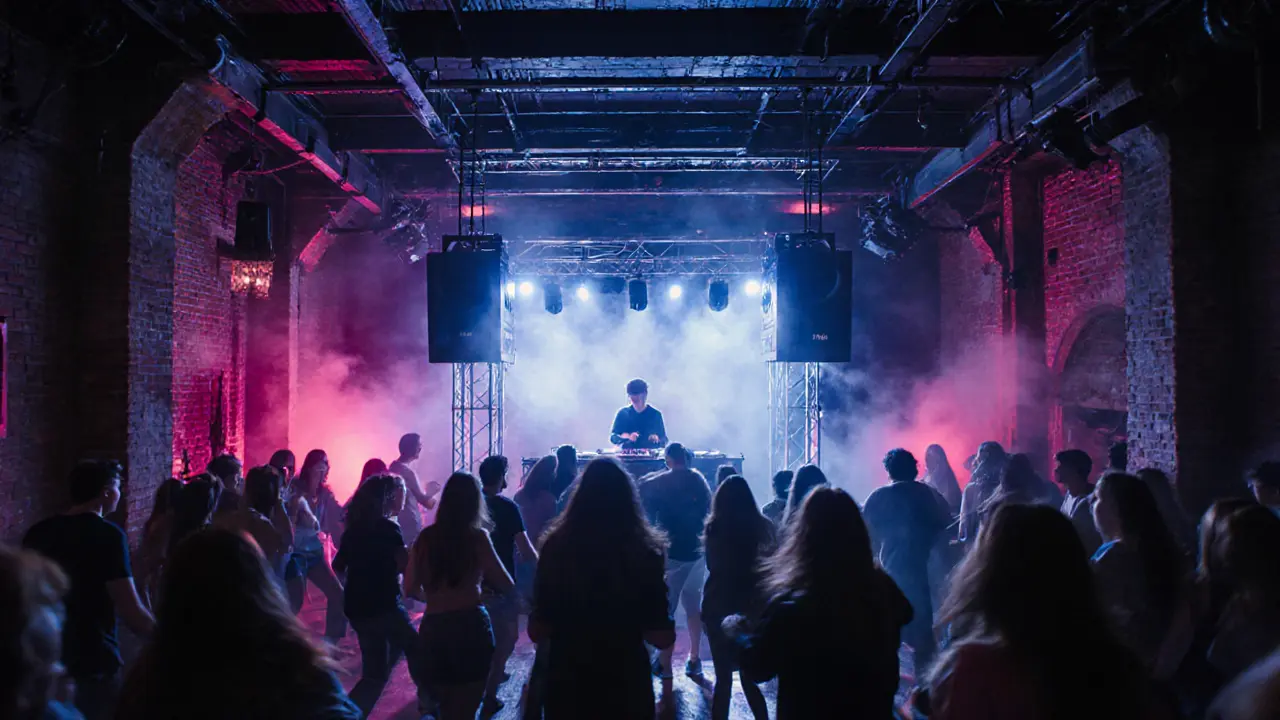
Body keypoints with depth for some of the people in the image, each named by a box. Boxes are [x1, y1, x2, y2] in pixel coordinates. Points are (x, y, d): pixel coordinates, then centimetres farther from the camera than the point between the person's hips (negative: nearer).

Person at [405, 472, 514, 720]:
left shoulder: (425, 537, 6)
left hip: (432, 629, 4)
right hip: (470, 626, -4)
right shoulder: (476, 536, -5)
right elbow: (506, 585, -4)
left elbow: (410, 589, 9)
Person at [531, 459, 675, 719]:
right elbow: (663, 638, -10)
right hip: (626, 688, -1)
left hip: (567, 685, 1)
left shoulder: (557, 547, -10)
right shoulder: (644, 552, -13)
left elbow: (537, 632, -5)